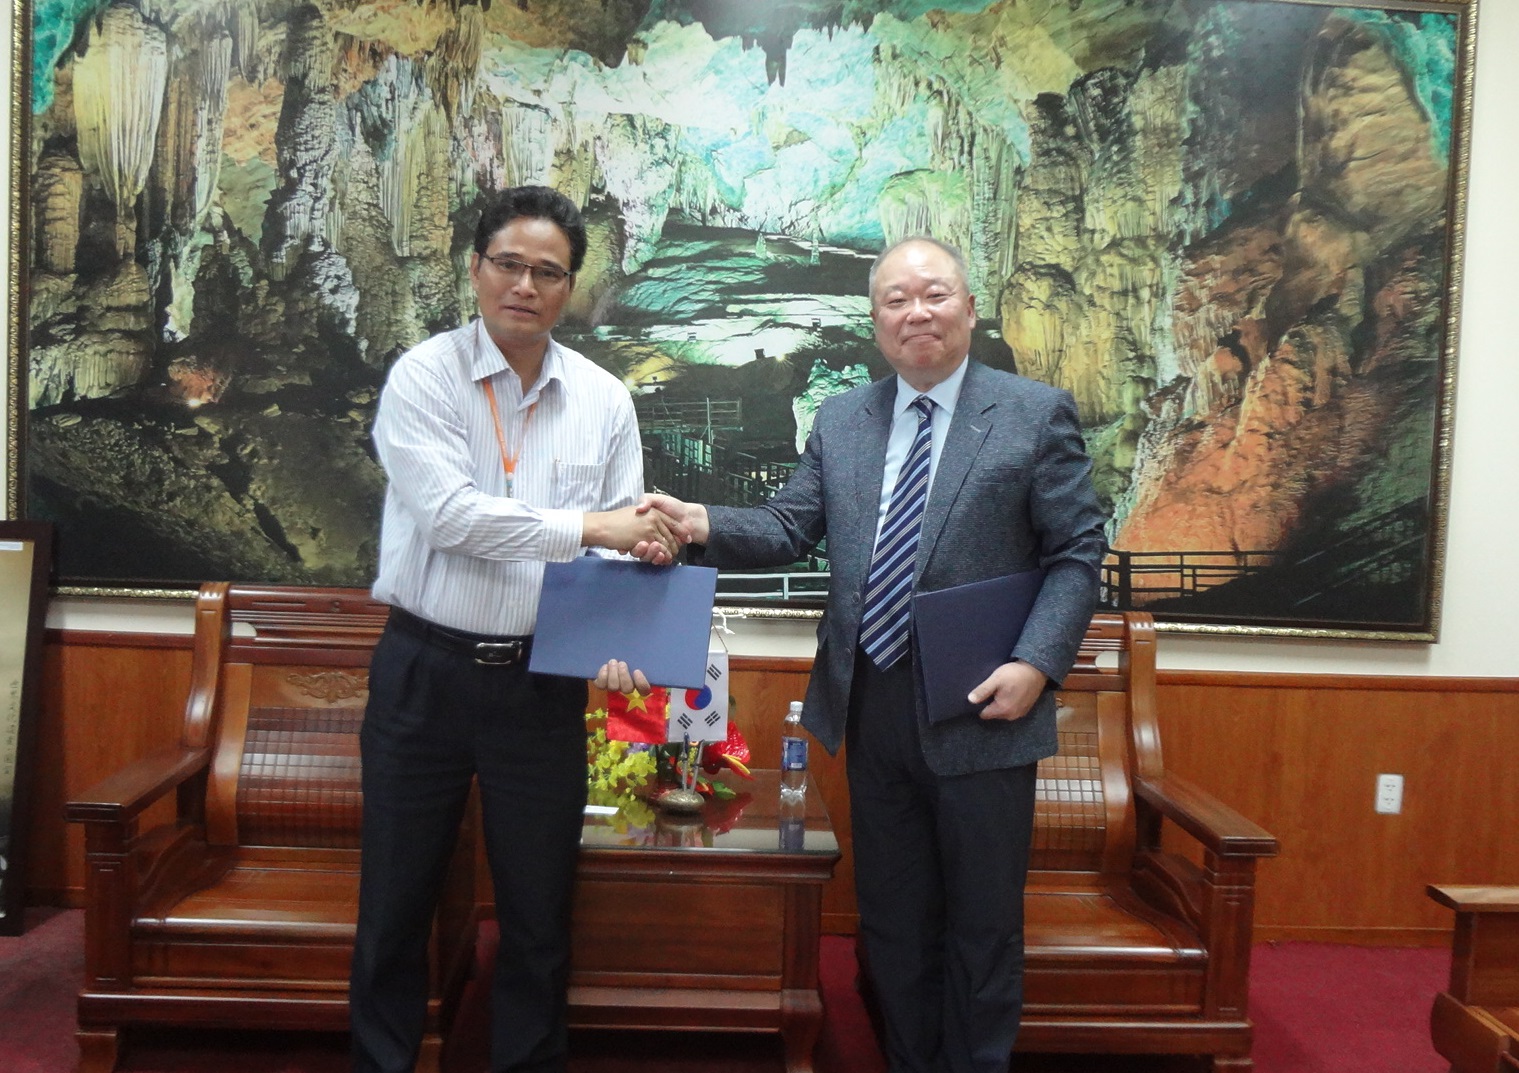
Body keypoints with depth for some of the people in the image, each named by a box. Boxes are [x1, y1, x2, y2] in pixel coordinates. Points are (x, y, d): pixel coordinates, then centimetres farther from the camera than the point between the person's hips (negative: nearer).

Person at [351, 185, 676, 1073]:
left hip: (544, 683, 2)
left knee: (539, 915, 13)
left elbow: (628, 544, 3)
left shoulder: (605, 400, 5)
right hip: (425, 672, -2)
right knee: (395, 907, 12)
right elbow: (449, 511, -18)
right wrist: (585, 526, -23)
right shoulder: (424, 377, -4)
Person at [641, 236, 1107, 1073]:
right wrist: (701, 525, -14)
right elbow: (789, 528, 4)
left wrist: (1037, 663, -16)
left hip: (980, 713, -3)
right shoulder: (839, 421, 9)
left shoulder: (1037, 413, -3)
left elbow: (1076, 552, -5)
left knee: (982, 930, 11)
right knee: (891, 924, 17)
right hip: (873, 711, 4)